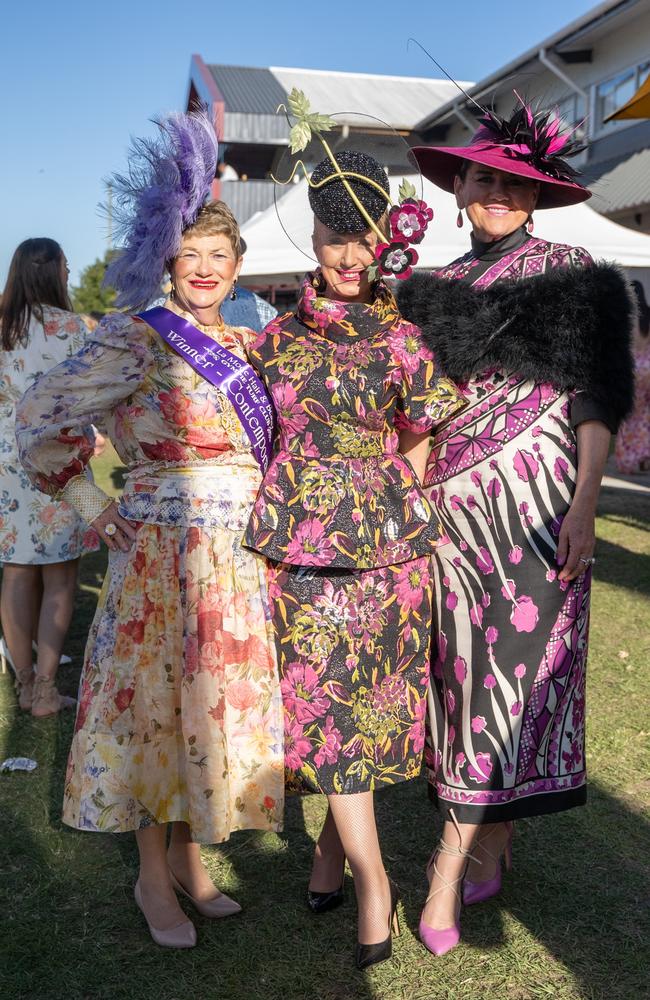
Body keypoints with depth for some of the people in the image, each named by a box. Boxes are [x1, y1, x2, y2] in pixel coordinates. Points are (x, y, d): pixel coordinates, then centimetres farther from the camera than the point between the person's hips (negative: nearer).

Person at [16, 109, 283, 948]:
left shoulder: (245, 345, 11)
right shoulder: (137, 338, -9)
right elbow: (41, 417, -10)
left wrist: (262, 527, 11)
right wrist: (93, 507, -8)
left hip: (237, 556, 7)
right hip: (163, 550, -6)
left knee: (216, 702, 13)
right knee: (157, 705, 4)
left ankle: (189, 857, 32)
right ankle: (153, 875, 24)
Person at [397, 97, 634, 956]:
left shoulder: (571, 274, 2)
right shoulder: (436, 289, 14)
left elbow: (595, 400, -3)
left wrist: (583, 506, -14)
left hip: (533, 500, -4)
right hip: (452, 503, 5)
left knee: (512, 663, -3)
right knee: (463, 663, 7)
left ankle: (450, 867, 6)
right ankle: (490, 846, 23)